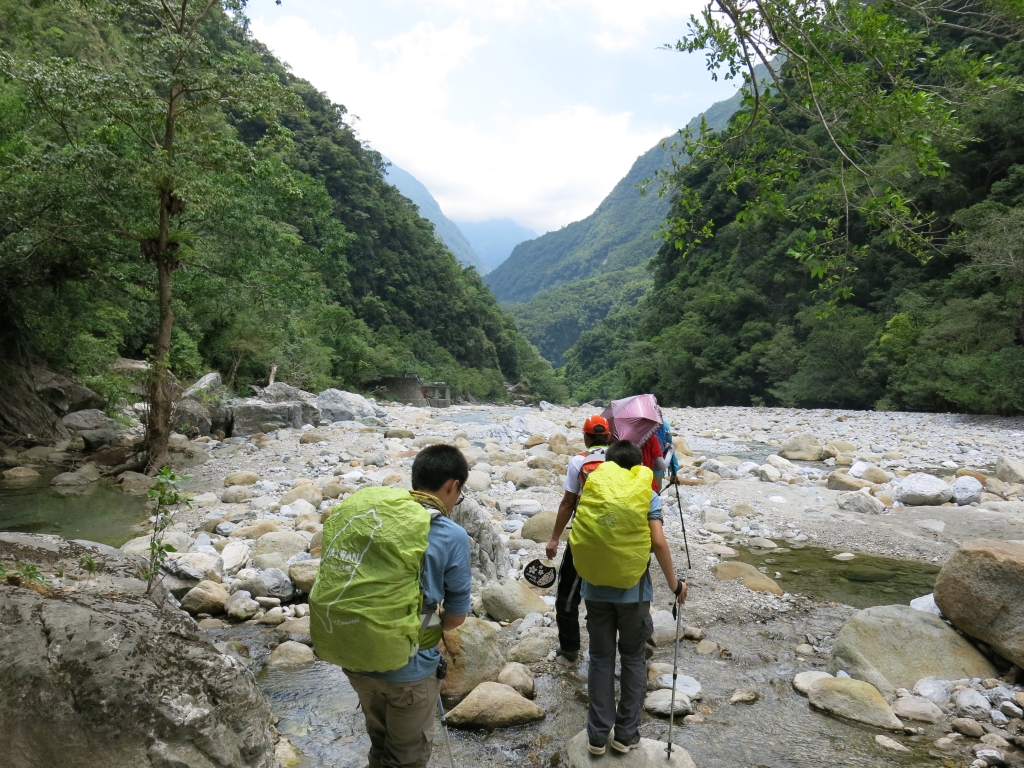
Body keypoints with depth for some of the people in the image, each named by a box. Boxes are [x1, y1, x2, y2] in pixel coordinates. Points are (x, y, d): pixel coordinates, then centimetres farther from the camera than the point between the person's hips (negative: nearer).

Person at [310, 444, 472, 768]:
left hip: (348, 653, 5)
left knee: (379, 739, 31)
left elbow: (360, 585, 7)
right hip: (406, 665, -5)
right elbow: (456, 617, -8)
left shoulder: (361, 507, -3)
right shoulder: (450, 535, -18)